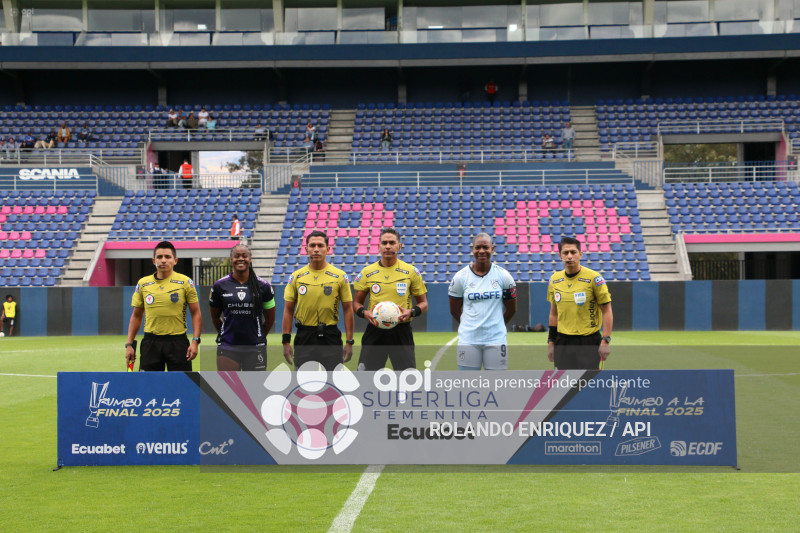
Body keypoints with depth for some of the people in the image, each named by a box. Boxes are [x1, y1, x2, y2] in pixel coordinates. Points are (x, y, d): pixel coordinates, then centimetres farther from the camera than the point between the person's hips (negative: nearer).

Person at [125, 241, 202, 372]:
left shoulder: (186, 282, -1)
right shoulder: (143, 283, 7)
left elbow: (195, 313, 0)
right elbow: (136, 316, 13)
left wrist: (195, 341, -10)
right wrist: (129, 344, 6)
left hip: (178, 342, -2)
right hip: (151, 342, 2)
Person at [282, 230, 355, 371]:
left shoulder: (340, 276, 0)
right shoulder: (296, 277, 4)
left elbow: (347, 310, 2)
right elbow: (288, 310, 6)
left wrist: (349, 342, -3)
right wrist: (286, 341, 0)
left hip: (331, 338, -1)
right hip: (304, 337, 1)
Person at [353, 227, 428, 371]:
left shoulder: (411, 271, 3)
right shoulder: (367, 272, 5)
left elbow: (423, 303, 8)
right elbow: (357, 303, 13)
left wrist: (411, 312, -13)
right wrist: (364, 313, -9)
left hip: (401, 331, -1)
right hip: (375, 331, 1)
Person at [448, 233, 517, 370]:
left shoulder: (503, 275, 1)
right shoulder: (461, 277, 0)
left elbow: (511, 308, 12)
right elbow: (454, 310, 9)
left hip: (496, 339, 0)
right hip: (468, 340, 0)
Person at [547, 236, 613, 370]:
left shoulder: (594, 278, -8)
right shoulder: (555, 279, 8)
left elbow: (607, 311, -6)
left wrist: (605, 341, -14)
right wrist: (551, 342, 14)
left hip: (588, 342, -4)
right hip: (563, 343, 5)